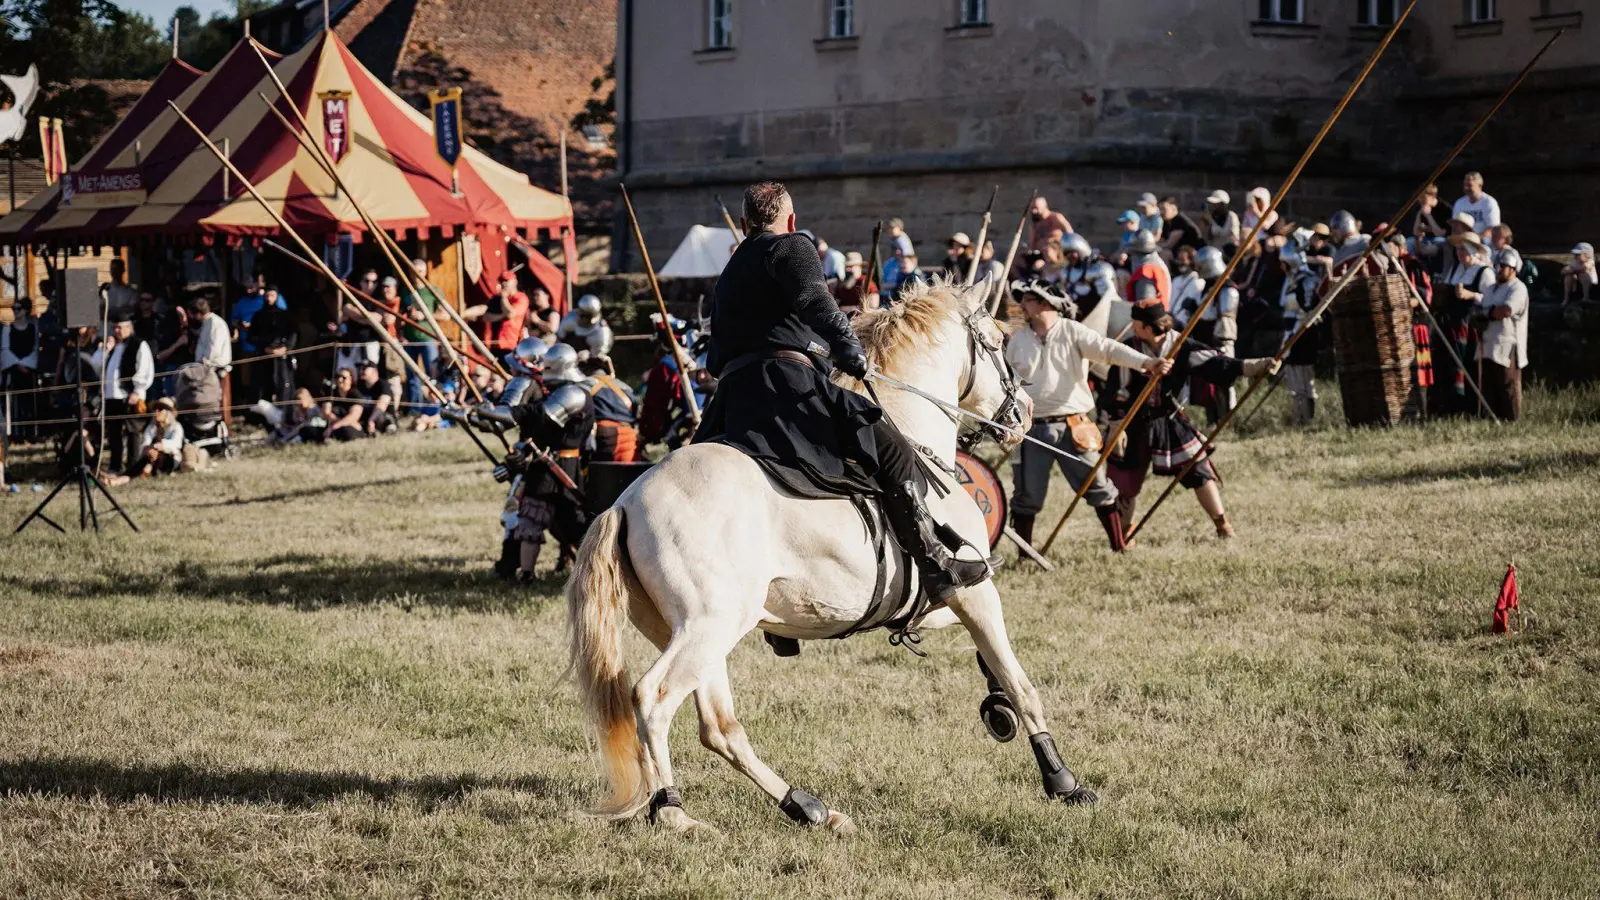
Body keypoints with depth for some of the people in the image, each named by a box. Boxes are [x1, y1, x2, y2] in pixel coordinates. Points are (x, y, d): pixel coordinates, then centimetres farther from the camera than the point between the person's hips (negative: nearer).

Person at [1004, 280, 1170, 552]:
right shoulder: (1017, 341, 9)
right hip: (1032, 430, 3)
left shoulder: (1073, 332, -3)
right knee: (1026, 495, 4)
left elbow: (1108, 348, -16)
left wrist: (1145, 362, -31)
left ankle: (1120, 547, 6)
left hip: (1073, 428, -3)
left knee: (1097, 487, -2)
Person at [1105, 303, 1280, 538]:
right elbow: (1116, 393, -7)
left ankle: (1223, 527, 4)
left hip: (1173, 422, 0)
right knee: (1126, 480, 7)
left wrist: (1258, 365, -25)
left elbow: (1218, 364, -14)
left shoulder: (1182, 347, -11)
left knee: (1199, 471, -3)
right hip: (1138, 424, 0)